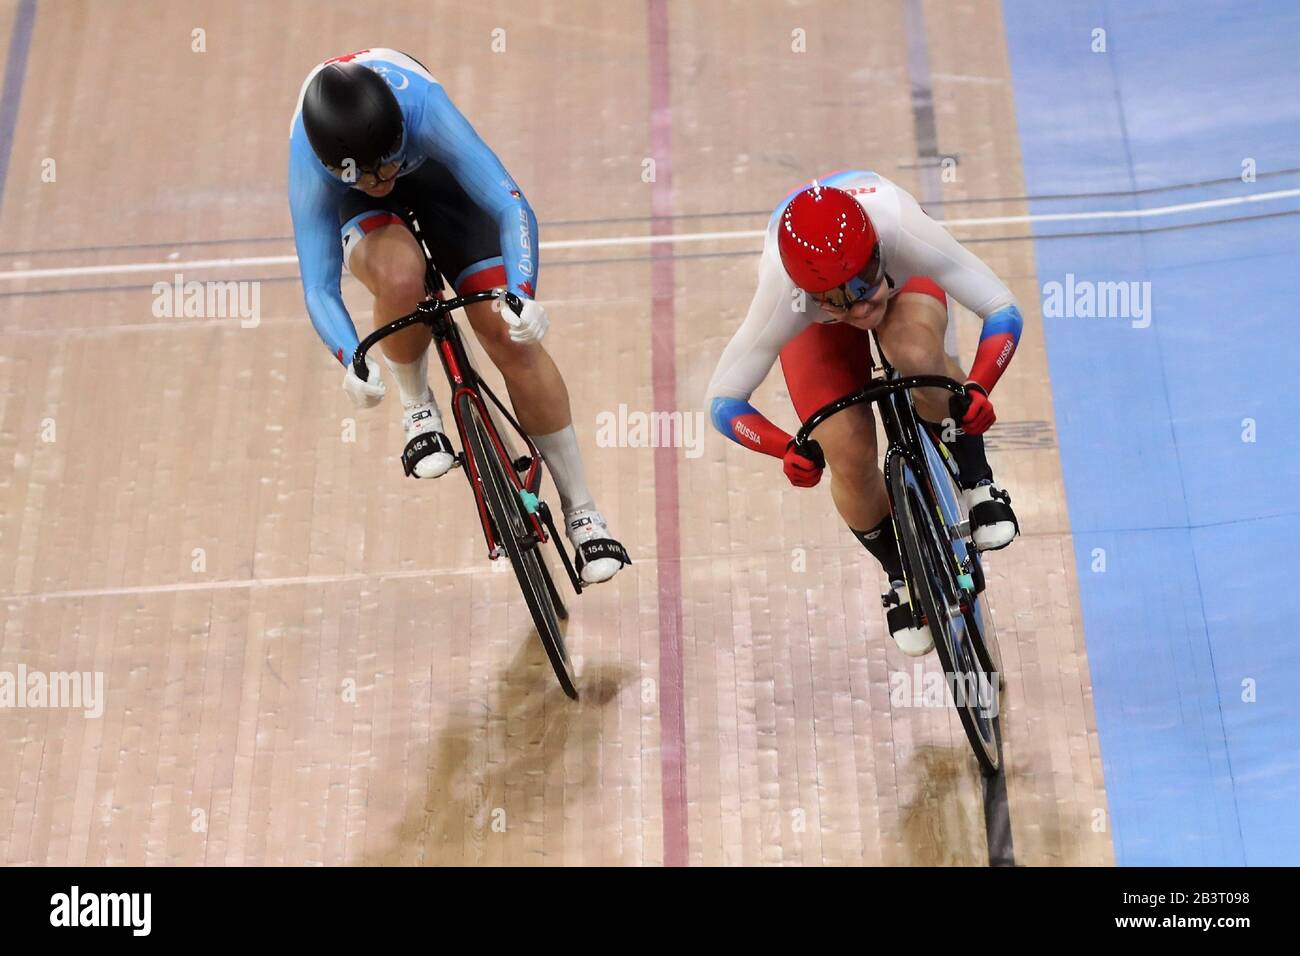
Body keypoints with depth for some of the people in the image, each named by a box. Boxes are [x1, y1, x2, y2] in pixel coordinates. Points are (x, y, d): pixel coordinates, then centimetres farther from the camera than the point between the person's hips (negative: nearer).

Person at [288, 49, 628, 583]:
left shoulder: (424, 109, -41)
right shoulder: (309, 167, -37)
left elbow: (512, 207, -44)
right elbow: (318, 286, -37)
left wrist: (522, 296, -59)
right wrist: (353, 362, -54)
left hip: (434, 171, 0)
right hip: (353, 206, 0)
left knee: (510, 335, -14)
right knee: (400, 277, -38)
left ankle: (582, 513, -2)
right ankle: (416, 409, -7)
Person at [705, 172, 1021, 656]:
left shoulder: (903, 231, -43)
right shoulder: (784, 296, -41)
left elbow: (1003, 307, -33)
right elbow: (723, 399, -30)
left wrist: (977, 388, -47)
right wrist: (788, 449, -44)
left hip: (903, 276, 0)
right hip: (816, 324, 0)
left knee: (916, 356, -37)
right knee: (850, 460, -16)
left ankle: (976, 477, -11)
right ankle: (899, 574, 15)